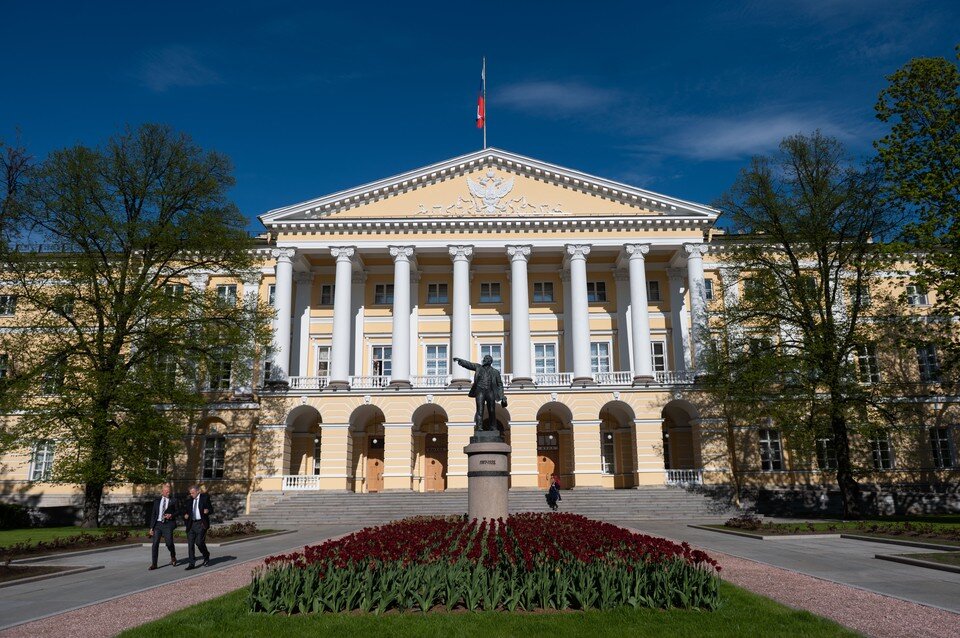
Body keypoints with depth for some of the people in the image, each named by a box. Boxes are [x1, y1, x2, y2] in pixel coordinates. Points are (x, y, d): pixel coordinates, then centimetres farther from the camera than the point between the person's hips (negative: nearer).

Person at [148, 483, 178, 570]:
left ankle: (173, 557, 19)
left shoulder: (173, 500, 5)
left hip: (168, 524, -2)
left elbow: (177, 512, 11)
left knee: (169, 543, -10)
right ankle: (154, 564, 2)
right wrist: (151, 527, 5)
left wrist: (171, 515, -11)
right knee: (155, 544, -5)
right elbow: (153, 514, 10)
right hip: (158, 524, 2)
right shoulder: (157, 500, 10)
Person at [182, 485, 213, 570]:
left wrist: (207, 511, -23)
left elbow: (211, 509, -1)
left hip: (201, 523, -5)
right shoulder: (191, 499, 14)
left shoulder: (205, 497, -1)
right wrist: (186, 515, 0)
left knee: (199, 542, -12)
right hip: (192, 524, 5)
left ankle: (206, 557, 12)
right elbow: (188, 510, 22)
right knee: (190, 543, 1)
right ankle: (192, 564, 7)